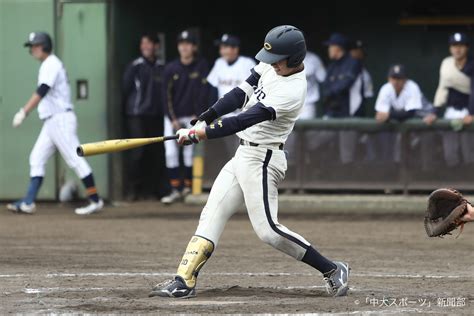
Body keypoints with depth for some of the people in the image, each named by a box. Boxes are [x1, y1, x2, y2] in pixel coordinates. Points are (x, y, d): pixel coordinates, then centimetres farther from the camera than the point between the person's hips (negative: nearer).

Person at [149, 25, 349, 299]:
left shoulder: (292, 91, -24)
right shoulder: (270, 67, 4)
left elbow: (245, 120, -28)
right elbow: (240, 94, 7)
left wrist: (202, 134, -30)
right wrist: (204, 120, -6)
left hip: (262, 161, -9)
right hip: (243, 154, 9)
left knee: (267, 229, -13)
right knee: (211, 215, 5)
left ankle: (332, 271, -3)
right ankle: (184, 281, 3)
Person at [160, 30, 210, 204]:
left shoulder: (201, 66, -5)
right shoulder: (171, 68, -2)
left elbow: (203, 92, -6)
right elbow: (167, 94, -1)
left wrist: (198, 116, -11)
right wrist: (172, 119, -7)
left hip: (192, 116, -1)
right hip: (173, 116, 1)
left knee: (190, 152, -1)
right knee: (171, 152, -6)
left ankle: (189, 187, 9)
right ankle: (175, 189, -5)